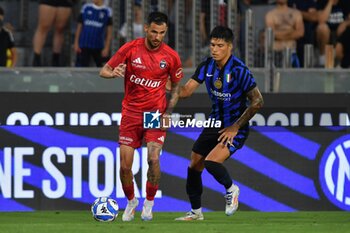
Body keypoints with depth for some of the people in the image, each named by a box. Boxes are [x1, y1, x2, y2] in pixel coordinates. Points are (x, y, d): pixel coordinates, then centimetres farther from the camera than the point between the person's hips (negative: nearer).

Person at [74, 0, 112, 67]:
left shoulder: (107, 11, 1)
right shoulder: (86, 8, 5)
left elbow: (109, 32, 1)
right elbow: (79, 26, 8)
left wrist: (106, 48, -5)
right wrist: (76, 43, 3)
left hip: (98, 46, 0)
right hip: (84, 46, 0)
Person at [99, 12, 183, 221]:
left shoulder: (171, 56, -5)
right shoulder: (130, 49, -7)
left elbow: (176, 86, 9)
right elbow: (103, 71, -2)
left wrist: (168, 113, -3)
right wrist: (114, 73, -26)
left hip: (156, 113, -1)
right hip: (131, 113, 1)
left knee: (153, 158, -19)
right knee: (125, 165, -4)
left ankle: (149, 203, 3)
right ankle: (131, 201, 23)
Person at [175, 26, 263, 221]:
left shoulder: (239, 70, -21)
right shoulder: (207, 66, -3)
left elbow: (257, 101, -19)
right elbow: (186, 91, -4)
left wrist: (235, 127, -17)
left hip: (235, 128, -7)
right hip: (215, 124, 7)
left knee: (211, 162, -25)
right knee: (194, 166, 8)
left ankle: (231, 190, 6)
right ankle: (196, 212, 26)